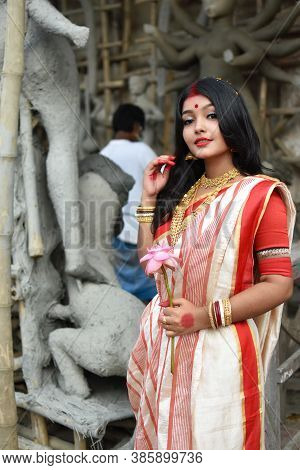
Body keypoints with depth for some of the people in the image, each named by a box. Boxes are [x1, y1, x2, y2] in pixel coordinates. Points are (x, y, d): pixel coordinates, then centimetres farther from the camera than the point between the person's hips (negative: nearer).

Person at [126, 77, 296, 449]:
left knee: (210, 440, 11)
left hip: (218, 350, -6)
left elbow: (279, 285, -13)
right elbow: (150, 263, 7)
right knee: (164, 440, 21)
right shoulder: (181, 190, 8)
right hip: (164, 345, 6)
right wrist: (149, 198, 0)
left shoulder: (260, 194, -10)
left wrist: (205, 317, -20)